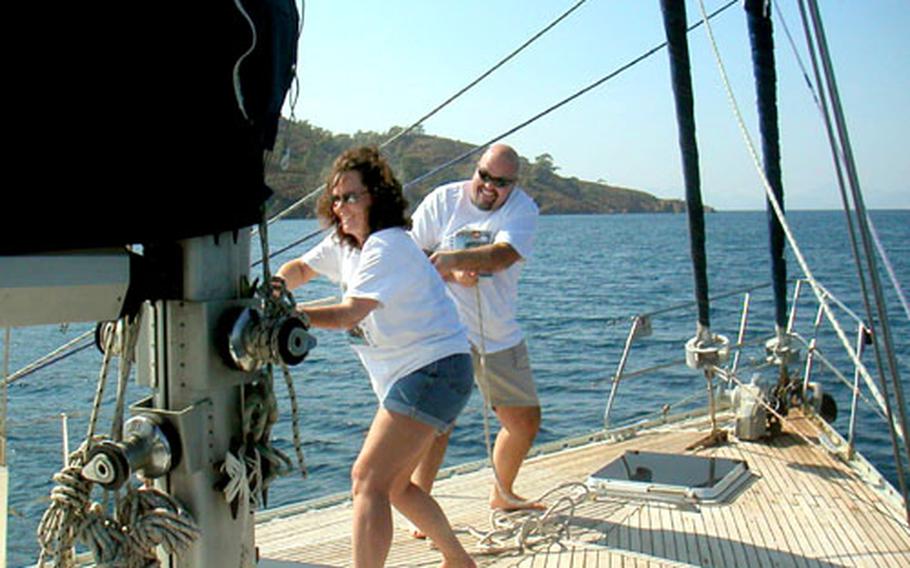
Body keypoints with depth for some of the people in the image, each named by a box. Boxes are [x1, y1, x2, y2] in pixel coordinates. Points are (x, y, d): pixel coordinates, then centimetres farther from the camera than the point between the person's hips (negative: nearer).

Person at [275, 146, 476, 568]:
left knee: (369, 481, -17)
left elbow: (348, 315, -29)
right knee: (393, 486, 17)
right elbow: (301, 268, 24)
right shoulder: (343, 242, 11)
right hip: (407, 377, 10)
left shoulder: (386, 247, -18)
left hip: (434, 370, -10)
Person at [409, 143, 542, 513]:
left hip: (499, 333, 3)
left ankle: (502, 494, 36)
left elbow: (502, 256, -21)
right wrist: (451, 274, -19)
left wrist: (449, 258, -34)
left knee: (526, 421, 13)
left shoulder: (522, 208, -2)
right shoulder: (442, 200, -2)